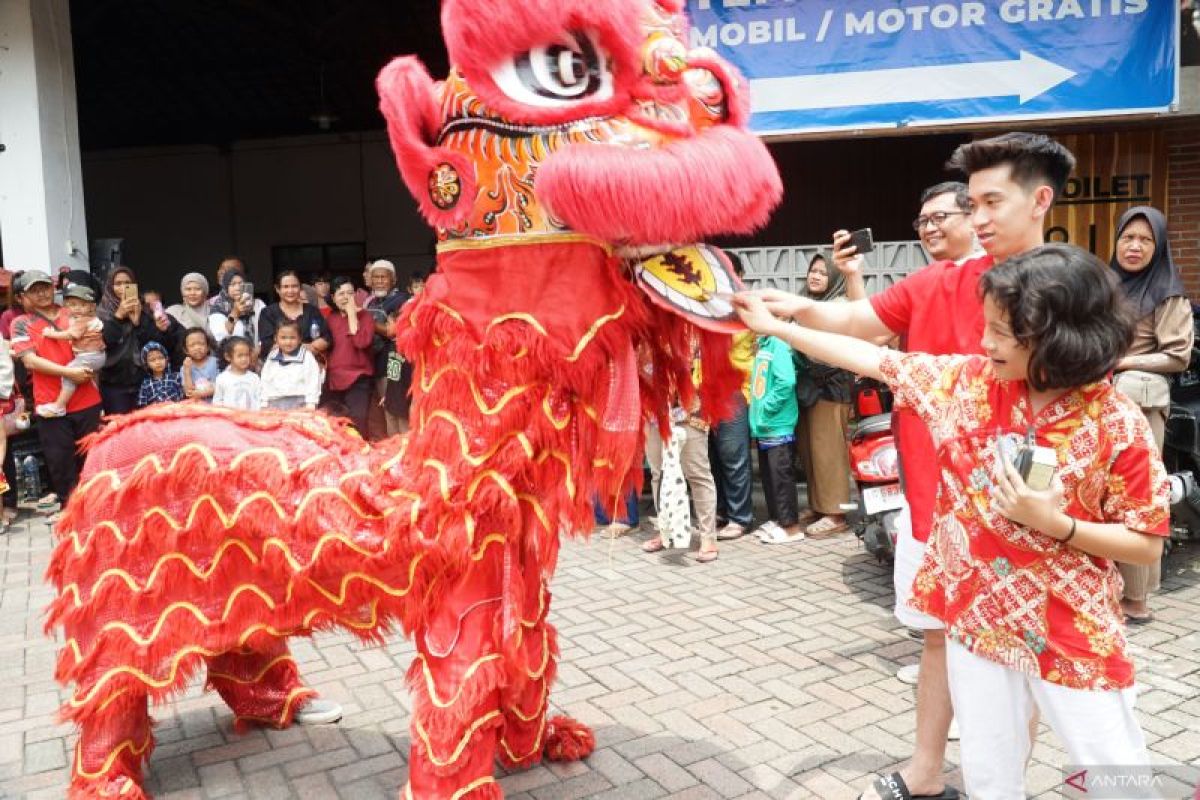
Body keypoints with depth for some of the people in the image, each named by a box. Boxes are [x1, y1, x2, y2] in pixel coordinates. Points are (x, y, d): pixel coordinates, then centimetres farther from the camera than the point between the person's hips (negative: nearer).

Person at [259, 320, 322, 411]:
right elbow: (265, 382, 15)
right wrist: (264, 405, 12)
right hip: (274, 405, 4)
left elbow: (313, 382, -6)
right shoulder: (271, 358, 10)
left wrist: (311, 404, -11)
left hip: (299, 404, -4)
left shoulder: (307, 357, -3)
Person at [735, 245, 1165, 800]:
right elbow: (877, 360, 1)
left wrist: (1054, 523, -24)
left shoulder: (1118, 425, -15)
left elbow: (1147, 546, -9)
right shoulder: (971, 381, -5)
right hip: (977, 616, 3)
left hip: (1074, 632, -3)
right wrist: (775, 326, 2)